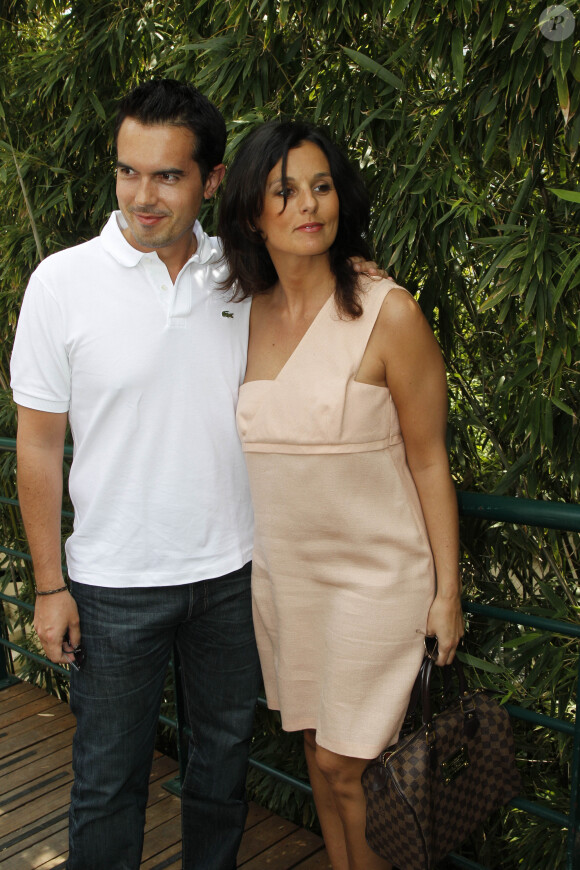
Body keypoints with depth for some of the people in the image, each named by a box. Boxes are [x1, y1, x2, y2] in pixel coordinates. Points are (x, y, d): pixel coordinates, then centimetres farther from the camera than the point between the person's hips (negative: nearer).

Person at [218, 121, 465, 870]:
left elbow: (429, 461, -10)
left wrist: (447, 592, -7)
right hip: (278, 572, 5)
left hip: (373, 574, -5)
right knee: (316, 745, 19)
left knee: (343, 765, 4)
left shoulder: (387, 315, -14)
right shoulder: (242, 315, 1)